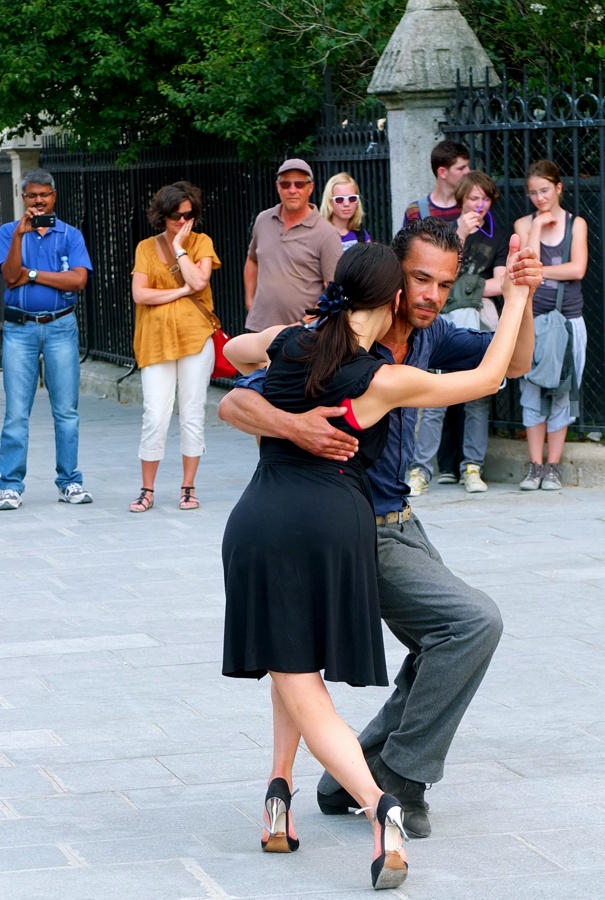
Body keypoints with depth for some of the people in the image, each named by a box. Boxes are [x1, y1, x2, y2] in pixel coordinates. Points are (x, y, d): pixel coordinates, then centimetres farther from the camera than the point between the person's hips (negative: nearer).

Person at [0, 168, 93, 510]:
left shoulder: (70, 235, 6)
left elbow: (78, 279, -8)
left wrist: (31, 274, -7)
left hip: (61, 327, 0)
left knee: (67, 411, 3)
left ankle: (70, 482, 10)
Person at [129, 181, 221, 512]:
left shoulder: (201, 243, 5)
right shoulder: (147, 248, 6)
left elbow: (198, 281, -13)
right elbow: (139, 294, -4)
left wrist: (179, 247, -8)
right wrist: (181, 292, -8)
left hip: (195, 337, 0)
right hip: (156, 341, 0)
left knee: (192, 415, 3)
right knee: (155, 417, -6)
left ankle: (188, 488, 13)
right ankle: (147, 490, 5)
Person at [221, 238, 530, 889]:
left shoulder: (285, 344, 9)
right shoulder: (383, 382, -2)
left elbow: (233, 351, 34)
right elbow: (488, 378, 10)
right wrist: (516, 299, 20)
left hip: (258, 523, 2)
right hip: (334, 523, -2)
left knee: (298, 687, 3)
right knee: (306, 660, 22)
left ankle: (375, 803, -15)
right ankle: (281, 781, 7)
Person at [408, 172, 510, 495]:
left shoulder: (497, 235, 13)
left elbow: (500, 284, 3)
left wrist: (458, 289, -1)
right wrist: (460, 235, -11)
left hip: (479, 318, 2)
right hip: (444, 319, -2)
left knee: (478, 396, 0)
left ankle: (472, 467, 8)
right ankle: (420, 470, -8)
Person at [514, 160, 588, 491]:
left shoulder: (576, 224, 6)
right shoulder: (524, 224, 7)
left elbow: (577, 269, -7)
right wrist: (539, 224, -7)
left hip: (568, 318, 0)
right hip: (532, 318, 0)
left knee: (561, 394, 1)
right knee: (532, 392, -1)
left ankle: (553, 467, 6)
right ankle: (535, 466, 3)